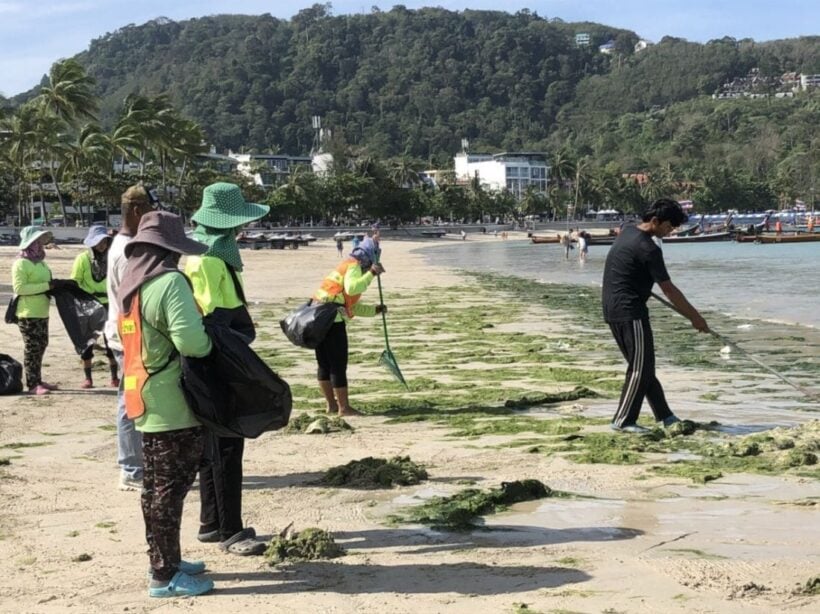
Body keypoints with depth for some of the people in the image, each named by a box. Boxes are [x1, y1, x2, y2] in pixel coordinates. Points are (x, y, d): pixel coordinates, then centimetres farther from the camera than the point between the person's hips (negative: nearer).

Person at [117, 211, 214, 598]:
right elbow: (190, 340, -26)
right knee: (170, 488, -2)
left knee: (156, 486, 16)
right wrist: (209, 344, -5)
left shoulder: (130, 284, 11)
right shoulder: (170, 282, -17)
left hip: (146, 401, 9)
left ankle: (164, 562, 28)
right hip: (173, 405, -9)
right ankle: (165, 576, 3)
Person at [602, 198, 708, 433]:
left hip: (613, 308, 10)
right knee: (641, 368, -4)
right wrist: (694, 317, -8)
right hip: (629, 311, -10)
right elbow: (669, 290, -15)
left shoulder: (628, 231, 10)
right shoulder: (648, 249, -18)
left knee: (643, 366, 14)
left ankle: (664, 415, 22)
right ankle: (623, 421, 0)